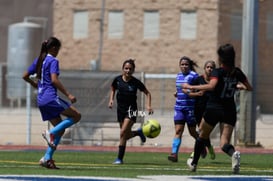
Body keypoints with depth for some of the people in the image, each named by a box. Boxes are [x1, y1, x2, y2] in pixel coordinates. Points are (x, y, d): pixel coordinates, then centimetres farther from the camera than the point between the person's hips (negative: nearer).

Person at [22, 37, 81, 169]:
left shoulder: (38, 60, 15)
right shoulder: (53, 61, -8)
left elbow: (25, 76, 18)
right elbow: (54, 80, -21)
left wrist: (35, 84, 35)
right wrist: (68, 95, -19)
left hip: (41, 101, 9)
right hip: (50, 97, -9)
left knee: (60, 129, 12)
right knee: (76, 116, -1)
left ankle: (47, 158, 3)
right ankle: (51, 133, -13)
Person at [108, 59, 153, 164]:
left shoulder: (136, 82, -10)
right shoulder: (117, 79, -2)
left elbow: (147, 93, 1)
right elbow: (113, 89, 19)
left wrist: (148, 106, -11)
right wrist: (111, 99, 4)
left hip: (131, 109, -4)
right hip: (120, 109, 4)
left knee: (123, 132, -18)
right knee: (126, 135, 8)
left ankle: (120, 158, -10)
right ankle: (138, 132, 43)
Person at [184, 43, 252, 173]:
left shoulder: (218, 72, -10)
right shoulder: (237, 73, 5)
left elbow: (211, 86, -29)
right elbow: (249, 88, 16)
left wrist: (191, 87, -24)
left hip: (214, 109, -3)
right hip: (230, 111, 3)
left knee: (203, 136, 21)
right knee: (224, 144, -2)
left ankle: (194, 163, 35)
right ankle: (233, 153, -37)